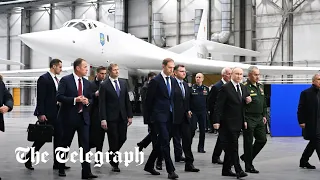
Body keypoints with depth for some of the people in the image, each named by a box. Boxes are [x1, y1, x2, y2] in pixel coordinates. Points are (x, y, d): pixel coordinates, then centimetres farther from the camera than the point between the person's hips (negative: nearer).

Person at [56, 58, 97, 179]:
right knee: (66, 144, 8)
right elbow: (59, 97, -13)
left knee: (85, 144, -5)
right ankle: (61, 168, 26)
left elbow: (90, 99, 17)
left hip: (83, 117, 4)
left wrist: (87, 101, -7)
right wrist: (75, 99, -22)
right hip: (69, 117, -4)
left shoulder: (87, 83, 11)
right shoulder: (65, 80, -6)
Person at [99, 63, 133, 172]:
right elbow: (102, 104, -7)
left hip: (122, 116, 4)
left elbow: (127, 101, 11)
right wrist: (103, 119, -14)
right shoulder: (104, 85, -4)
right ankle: (114, 163, 12)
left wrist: (129, 115, 7)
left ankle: (112, 154, 31)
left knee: (122, 138, 4)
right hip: (111, 117, -4)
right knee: (113, 140, 0)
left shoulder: (123, 83, 10)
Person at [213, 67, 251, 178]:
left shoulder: (243, 88, 12)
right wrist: (216, 121, -17)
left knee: (230, 147, 12)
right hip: (228, 123, -7)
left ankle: (226, 169, 20)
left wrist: (247, 101, -5)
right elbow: (219, 106, -12)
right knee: (233, 147, -8)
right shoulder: (225, 88, -9)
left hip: (239, 123, 7)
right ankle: (238, 170, -7)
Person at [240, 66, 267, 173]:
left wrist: (264, 116, 15)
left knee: (262, 140, 9)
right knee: (248, 142, 1)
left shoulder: (260, 87, 13)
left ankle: (246, 157, 27)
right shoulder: (244, 87, -12)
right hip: (249, 119, -7)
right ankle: (249, 167, 10)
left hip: (259, 119, 8)